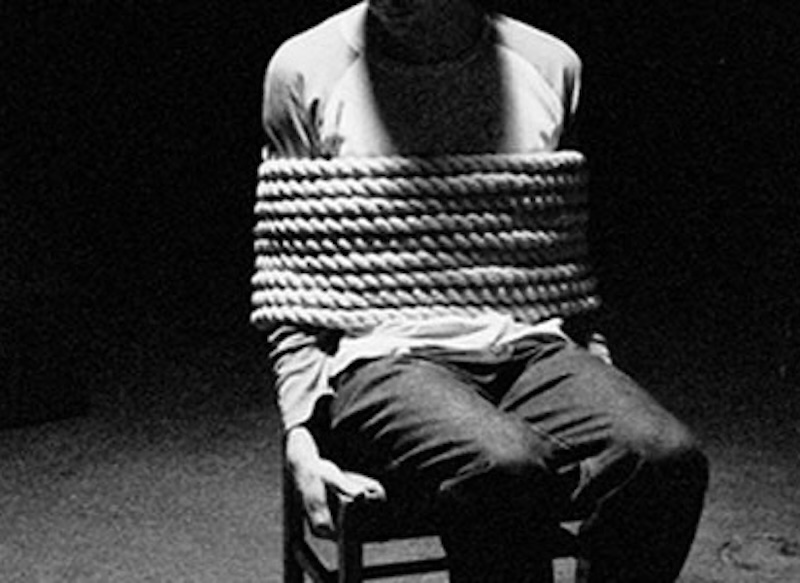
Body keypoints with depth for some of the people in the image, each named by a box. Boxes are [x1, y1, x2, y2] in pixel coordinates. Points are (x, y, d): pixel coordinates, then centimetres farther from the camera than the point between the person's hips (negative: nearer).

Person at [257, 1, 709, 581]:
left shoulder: (550, 65, 12)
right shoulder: (307, 71, 3)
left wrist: (598, 379, 9)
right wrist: (301, 434, -5)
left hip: (530, 346, 3)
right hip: (383, 360, -3)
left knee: (668, 457, -27)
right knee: (506, 467, -35)